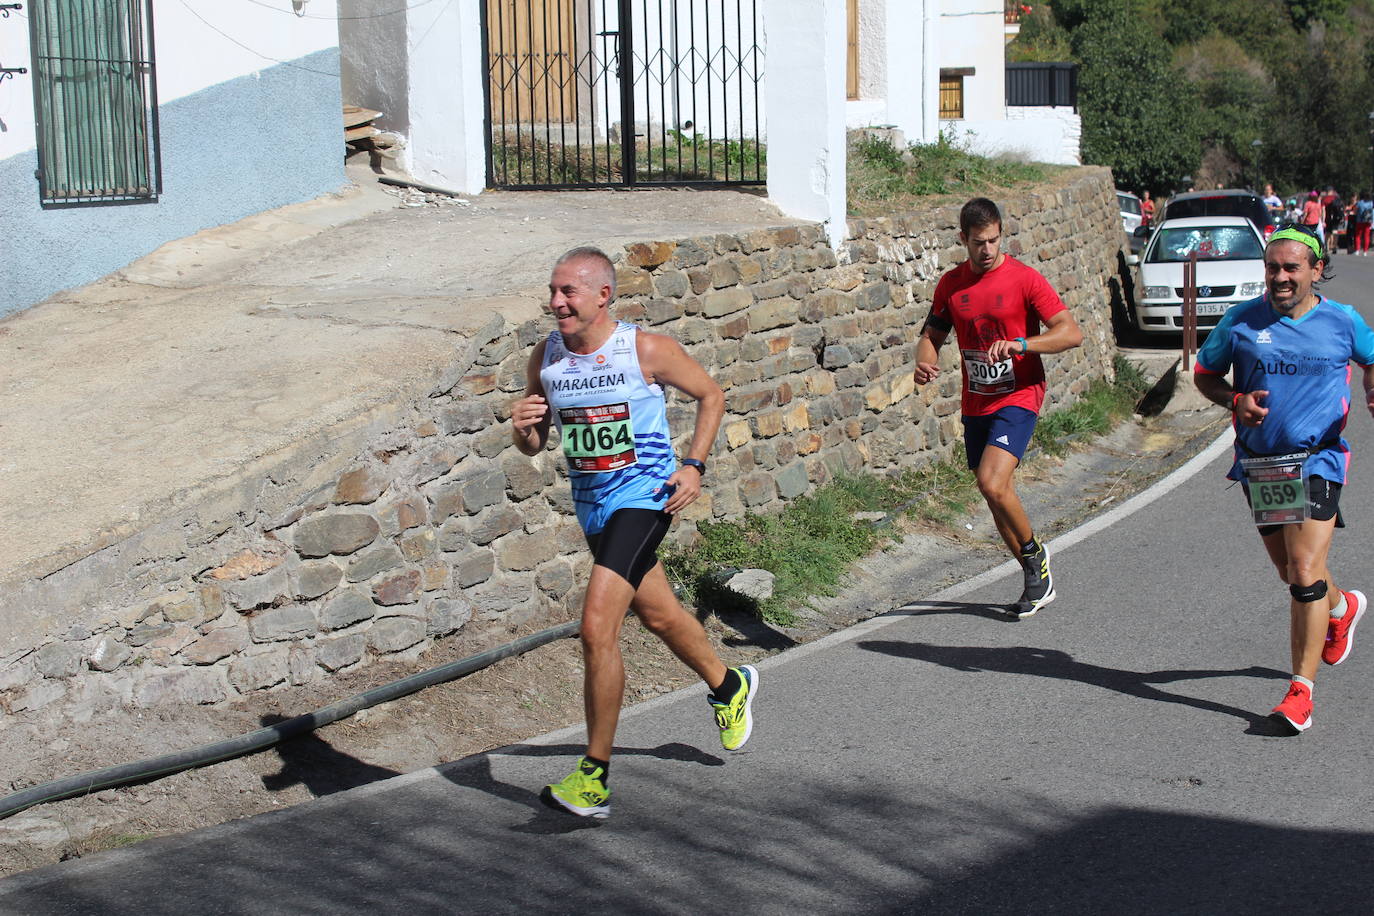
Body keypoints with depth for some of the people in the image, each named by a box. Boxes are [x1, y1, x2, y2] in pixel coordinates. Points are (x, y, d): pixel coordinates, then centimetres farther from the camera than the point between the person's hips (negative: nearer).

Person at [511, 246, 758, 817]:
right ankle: (729, 687, 53)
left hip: (643, 497, -6)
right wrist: (522, 428, -15)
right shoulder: (545, 358, -1)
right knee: (658, 616, 24)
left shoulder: (647, 350, -14)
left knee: (596, 628, -19)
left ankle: (595, 777, -10)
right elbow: (534, 447, 9)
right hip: (591, 505, 7)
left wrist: (694, 465, -9)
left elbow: (710, 395, 1)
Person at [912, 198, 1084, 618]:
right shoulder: (951, 284, 6)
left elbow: (1071, 332, -14)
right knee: (994, 494, 9)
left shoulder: (1024, 279, -9)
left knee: (992, 483, -23)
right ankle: (1037, 581, 25)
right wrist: (925, 360, -8)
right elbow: (932, 334, 16)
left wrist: (1020, 344, -29)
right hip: (975, 405, 6)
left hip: (1017, 397, -6)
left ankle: (1035, 555, 3)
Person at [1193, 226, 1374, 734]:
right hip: (1258, 464, 3)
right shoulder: (1241, 320, 0)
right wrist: (1236, 400, -9)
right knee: (1290, 572, 16)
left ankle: (1301, 690, -11)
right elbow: (1204, 373, 10)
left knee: (1306, 573, -14)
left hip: (1317, 459, -3)